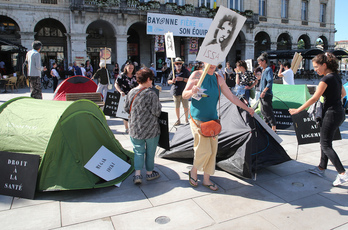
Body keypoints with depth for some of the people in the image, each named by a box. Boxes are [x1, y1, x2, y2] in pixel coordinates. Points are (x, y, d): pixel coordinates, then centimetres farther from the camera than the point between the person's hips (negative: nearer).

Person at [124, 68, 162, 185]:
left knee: (138, 151, 14)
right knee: (150, 151, 14)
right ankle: (149, 173, 29)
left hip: (135, 130, 4)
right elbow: (156, 112, -16)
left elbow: (126, 109, 8)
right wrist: (159, 105, 4)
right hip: (151, 129, -4)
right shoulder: (151, 94, -17)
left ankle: (137, 174, 4)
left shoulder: (131, 93, -1)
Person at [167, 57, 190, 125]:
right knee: (177, 107, 7)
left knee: (186, 107, 0)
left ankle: (186, 119, 16)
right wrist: (172, 81, -8)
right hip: (175, 92, 2)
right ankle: (178, 120, 19)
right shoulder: (172, 72, 9)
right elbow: (168, 81, 14)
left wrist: (182, 79, -16)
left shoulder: (185, 71, 3)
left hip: (184, 92, -2)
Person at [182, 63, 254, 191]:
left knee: (212, 150, 6)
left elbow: (231, 97, 13)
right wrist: (192, 91, -30)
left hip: (212, 119, 5)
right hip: (198, 119, -5)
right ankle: (193, 172, 20)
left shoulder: (219, 79, 6)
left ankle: (206, 179, 22)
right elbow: (184, 95, -7)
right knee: (204, 150, -8)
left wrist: (247, 108, 12)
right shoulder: (197, 75, -6)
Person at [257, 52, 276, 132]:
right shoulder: (263, 70, 15)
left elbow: (270, 82, -22)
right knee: (263, 110, 16)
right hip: (263, 94, 10)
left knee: (268, 111, -8)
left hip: (267, 94, -10)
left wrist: (264, 91, -26)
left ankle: (273, 128, -2)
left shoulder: (268, 70, -13)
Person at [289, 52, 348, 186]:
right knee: (325, 142, 17)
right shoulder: (336, 76, 10)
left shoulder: (327, 78, -17)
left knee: (326, 145, -3)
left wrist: (298, 110, -14)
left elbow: (314, 98, -18)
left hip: (331, 114, -9)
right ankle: (321, 168, 26)